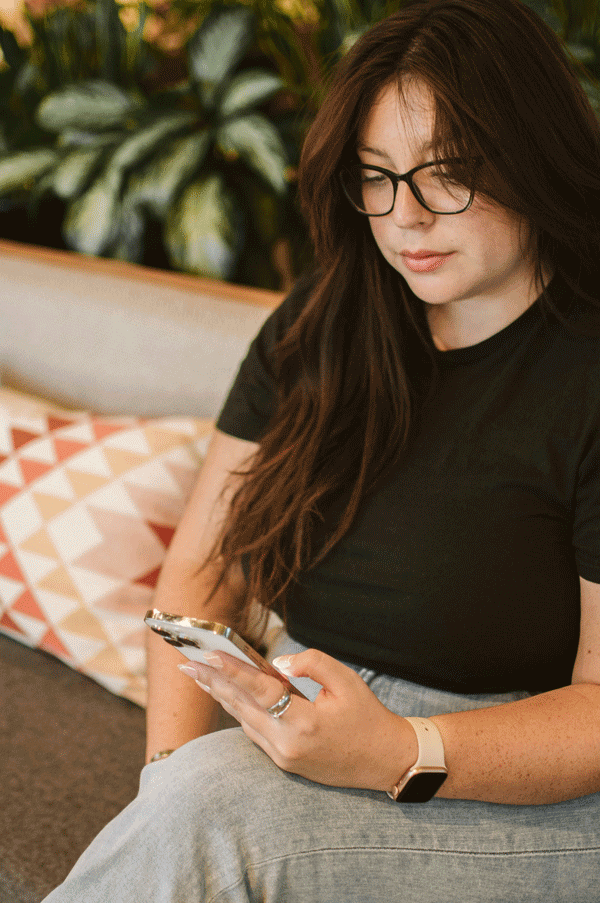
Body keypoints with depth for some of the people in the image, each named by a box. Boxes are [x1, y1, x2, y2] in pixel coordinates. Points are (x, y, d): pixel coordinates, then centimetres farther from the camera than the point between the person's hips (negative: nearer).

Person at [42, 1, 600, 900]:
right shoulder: (319, 328, 6)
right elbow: (203, 564, 5)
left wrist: (400, 754, -28)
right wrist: (174, 765, -11)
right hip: (318, 718, 5)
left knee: (208, 814, -28)